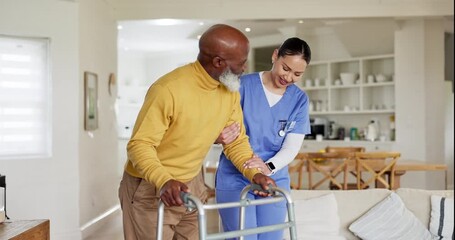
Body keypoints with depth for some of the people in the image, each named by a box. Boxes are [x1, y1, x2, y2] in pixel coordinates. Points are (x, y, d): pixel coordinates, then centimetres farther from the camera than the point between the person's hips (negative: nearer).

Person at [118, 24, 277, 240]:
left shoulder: (230, 90, -6)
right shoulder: (168, 90, -26)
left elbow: (236, 140, 3)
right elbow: (139, 144, -25)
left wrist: (254, 172, -13)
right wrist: (164, 181, -40)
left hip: (192, 185, 6)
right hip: (149, 189, -6)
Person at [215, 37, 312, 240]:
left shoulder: (300, 100, 2)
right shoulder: (243, 86, -8)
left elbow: (292, 147, -5)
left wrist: (269, 167, -24)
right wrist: (219, 136, -32)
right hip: (235, 180, -3)